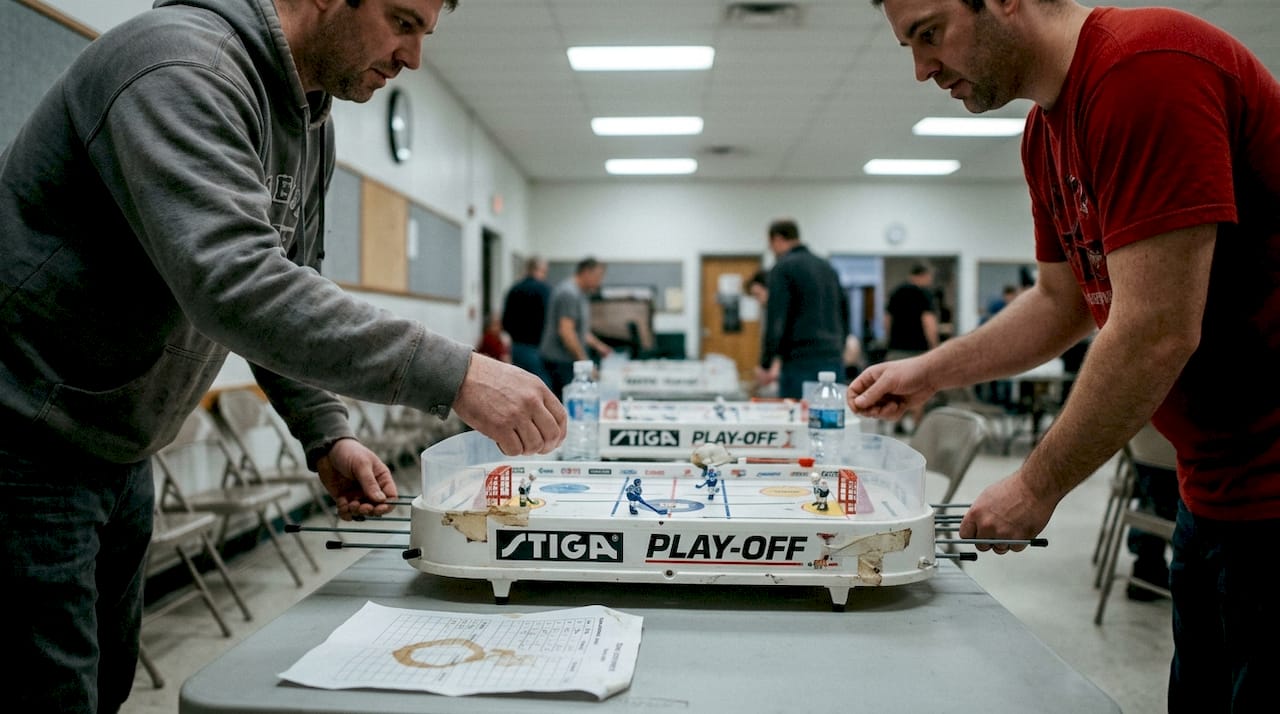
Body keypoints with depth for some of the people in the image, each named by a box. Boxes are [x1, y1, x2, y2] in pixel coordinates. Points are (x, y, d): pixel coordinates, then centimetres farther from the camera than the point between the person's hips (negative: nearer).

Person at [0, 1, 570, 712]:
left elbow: (285, 286, 11)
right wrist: (453, 374, -40)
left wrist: (326, 435, -1)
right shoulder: (182, 68, -24)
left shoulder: (308, 123, 6)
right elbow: (236, 285, -38)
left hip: (116, 454, 9)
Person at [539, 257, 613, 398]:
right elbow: (566, 331, -22)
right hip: (561, 360, -10)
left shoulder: (579, 293, 18)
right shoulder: (569, 293, -15)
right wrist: (584, 360, -20)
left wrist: (597, 345, 20)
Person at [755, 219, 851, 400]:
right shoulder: (827, 267, 19)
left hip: (800, 361, -7)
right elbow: (845, 313, 21)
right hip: (834, 360, 7)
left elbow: (775, 319, -11)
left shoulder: (783, 267, -3)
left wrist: (765, 365, -6)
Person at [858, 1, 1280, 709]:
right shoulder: (1047, 132, 7)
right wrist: (927, 372, 9)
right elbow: (1061, 301, 17)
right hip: (1216, 485, 9)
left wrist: (1037, 485, -14)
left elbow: (1157, 333, -26)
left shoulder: (1145, 67, -22)